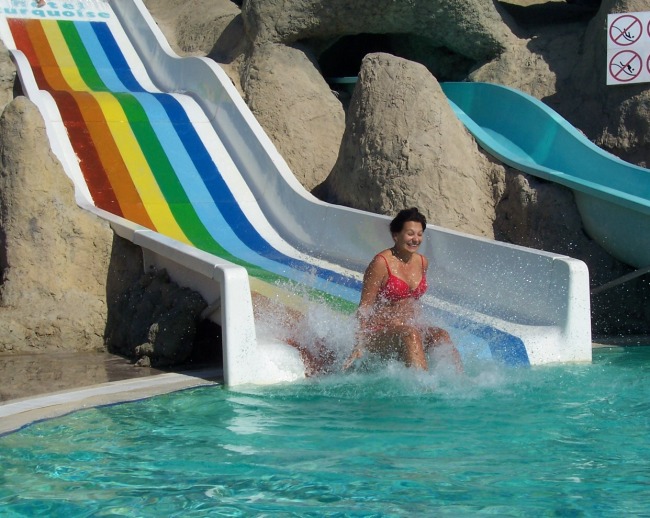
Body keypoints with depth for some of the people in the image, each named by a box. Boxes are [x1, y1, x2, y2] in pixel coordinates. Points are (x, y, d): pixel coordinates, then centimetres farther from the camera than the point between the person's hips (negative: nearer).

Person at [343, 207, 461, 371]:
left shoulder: (422, 263, 9)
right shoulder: (381, 263, -11)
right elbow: (365, 307, -12)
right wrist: (360, 345, -18)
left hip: (410, 327, 6)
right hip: (379, 334, -6)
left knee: (442, 336, -21)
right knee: (409, 335, -35)